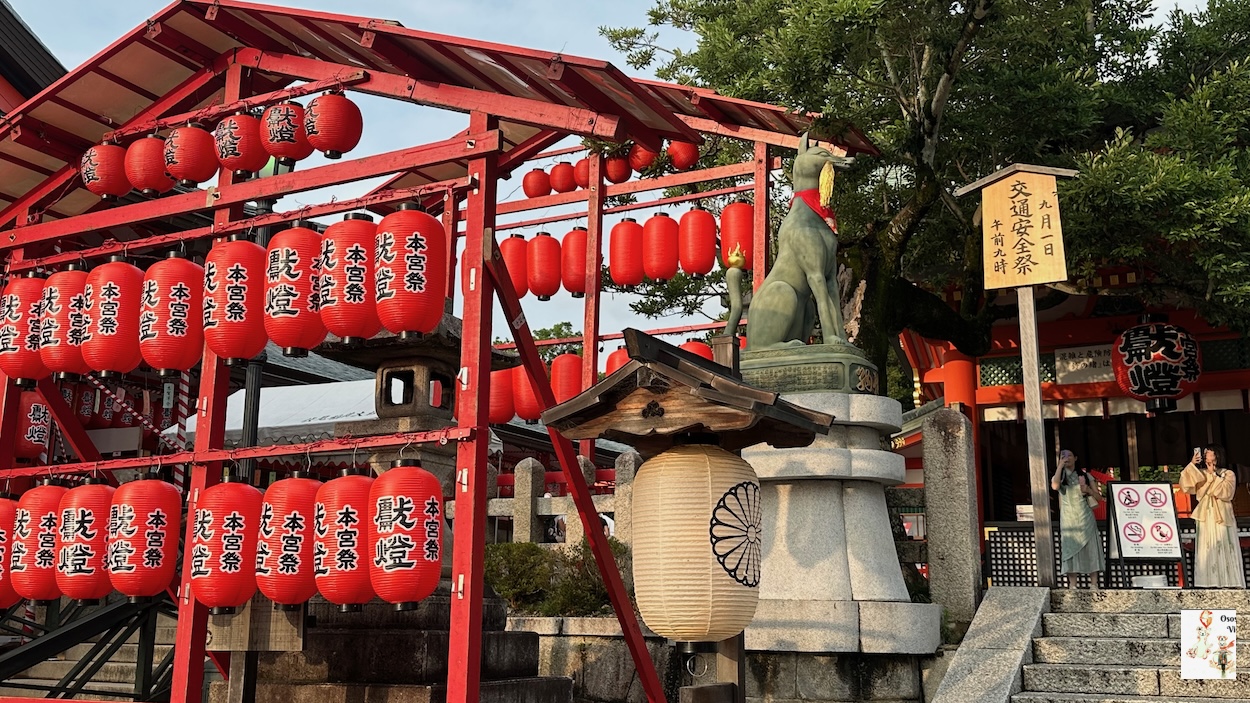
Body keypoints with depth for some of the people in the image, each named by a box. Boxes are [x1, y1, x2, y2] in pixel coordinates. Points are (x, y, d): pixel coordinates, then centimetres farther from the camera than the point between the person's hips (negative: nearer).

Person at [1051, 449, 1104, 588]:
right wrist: (1060, 465, -15)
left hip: (1086, 518, 1)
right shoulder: (1059, 477, 6)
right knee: (1070, 550, -4)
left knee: (1091, 549, -3)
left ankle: (1094, 584, -1)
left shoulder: (1085, 476, 8)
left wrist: (1088, 490, -12)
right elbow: (1054, 486, -20)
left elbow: (1098, 497, 9)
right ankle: (1072, 585, -1)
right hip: (1068, 519, -1)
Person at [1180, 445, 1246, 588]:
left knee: (1225, 550, -4)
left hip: (1222, 518, -2)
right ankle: (1209, 585, -2)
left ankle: (1229, 584, -2)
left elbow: (1226, 492, -11)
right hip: (1205, 518, 2)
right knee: (1207, 551, -1)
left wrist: (1213, 474, -10)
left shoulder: (1228, 474, 5)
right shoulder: (1201, 474, 12)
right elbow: (1186, 486, -3)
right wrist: (1192, 465, -9)